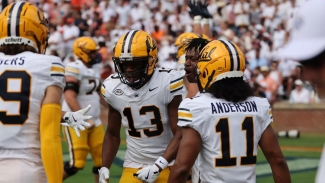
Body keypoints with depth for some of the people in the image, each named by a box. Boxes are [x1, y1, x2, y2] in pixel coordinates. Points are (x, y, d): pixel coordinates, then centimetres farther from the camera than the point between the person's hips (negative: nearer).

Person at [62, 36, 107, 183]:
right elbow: (70, 98, -25)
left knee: (102, 159, 9)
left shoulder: (95, 68, 10)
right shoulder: (75, 69, -18)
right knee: (76, 163, -9)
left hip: (94, 122, 9)